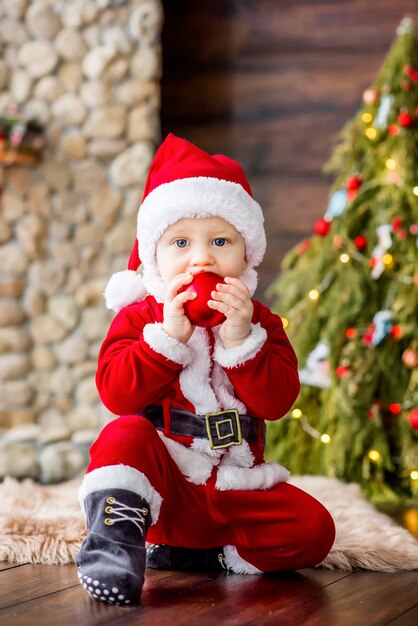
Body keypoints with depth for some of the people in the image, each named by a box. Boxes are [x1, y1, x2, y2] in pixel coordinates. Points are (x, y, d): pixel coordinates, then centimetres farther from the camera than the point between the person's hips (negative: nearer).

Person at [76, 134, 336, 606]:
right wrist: (168, 337, -23)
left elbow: (278, 400, -9)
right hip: (160, 485, -3)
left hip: (234, 489, 3)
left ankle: (195, 554, -11)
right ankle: (117, 534, -31)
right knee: (123, 437, -32)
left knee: (313, 529, -18)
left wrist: (240, 340, -22)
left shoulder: (260, 322, 5)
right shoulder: (139, 317, 0)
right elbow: (115, 393, -15)